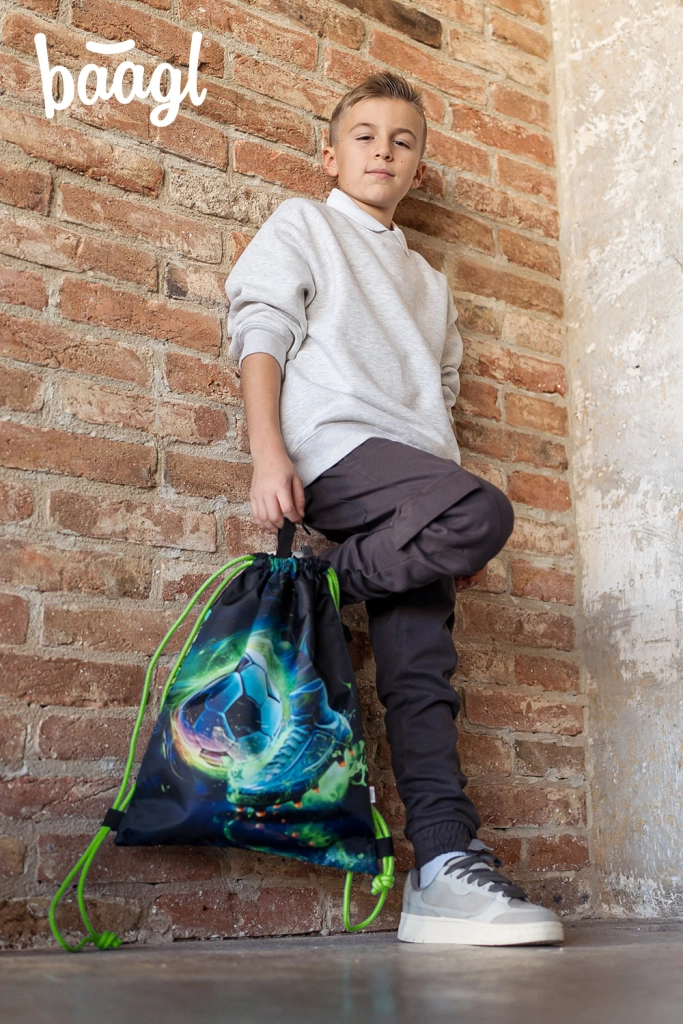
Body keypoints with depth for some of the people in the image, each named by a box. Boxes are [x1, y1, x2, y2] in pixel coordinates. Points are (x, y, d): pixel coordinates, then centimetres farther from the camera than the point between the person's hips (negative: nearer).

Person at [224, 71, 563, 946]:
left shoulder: (428, 282, 33)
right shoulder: (301, 224, 18)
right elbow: (261, 338, 3)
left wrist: (453, 537, 15)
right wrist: (268, 453, -14)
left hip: (411, 479, 5)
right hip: (335, 450, -5)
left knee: (423, 668, -8)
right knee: (486, 509, -31)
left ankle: (445, 866, -11)